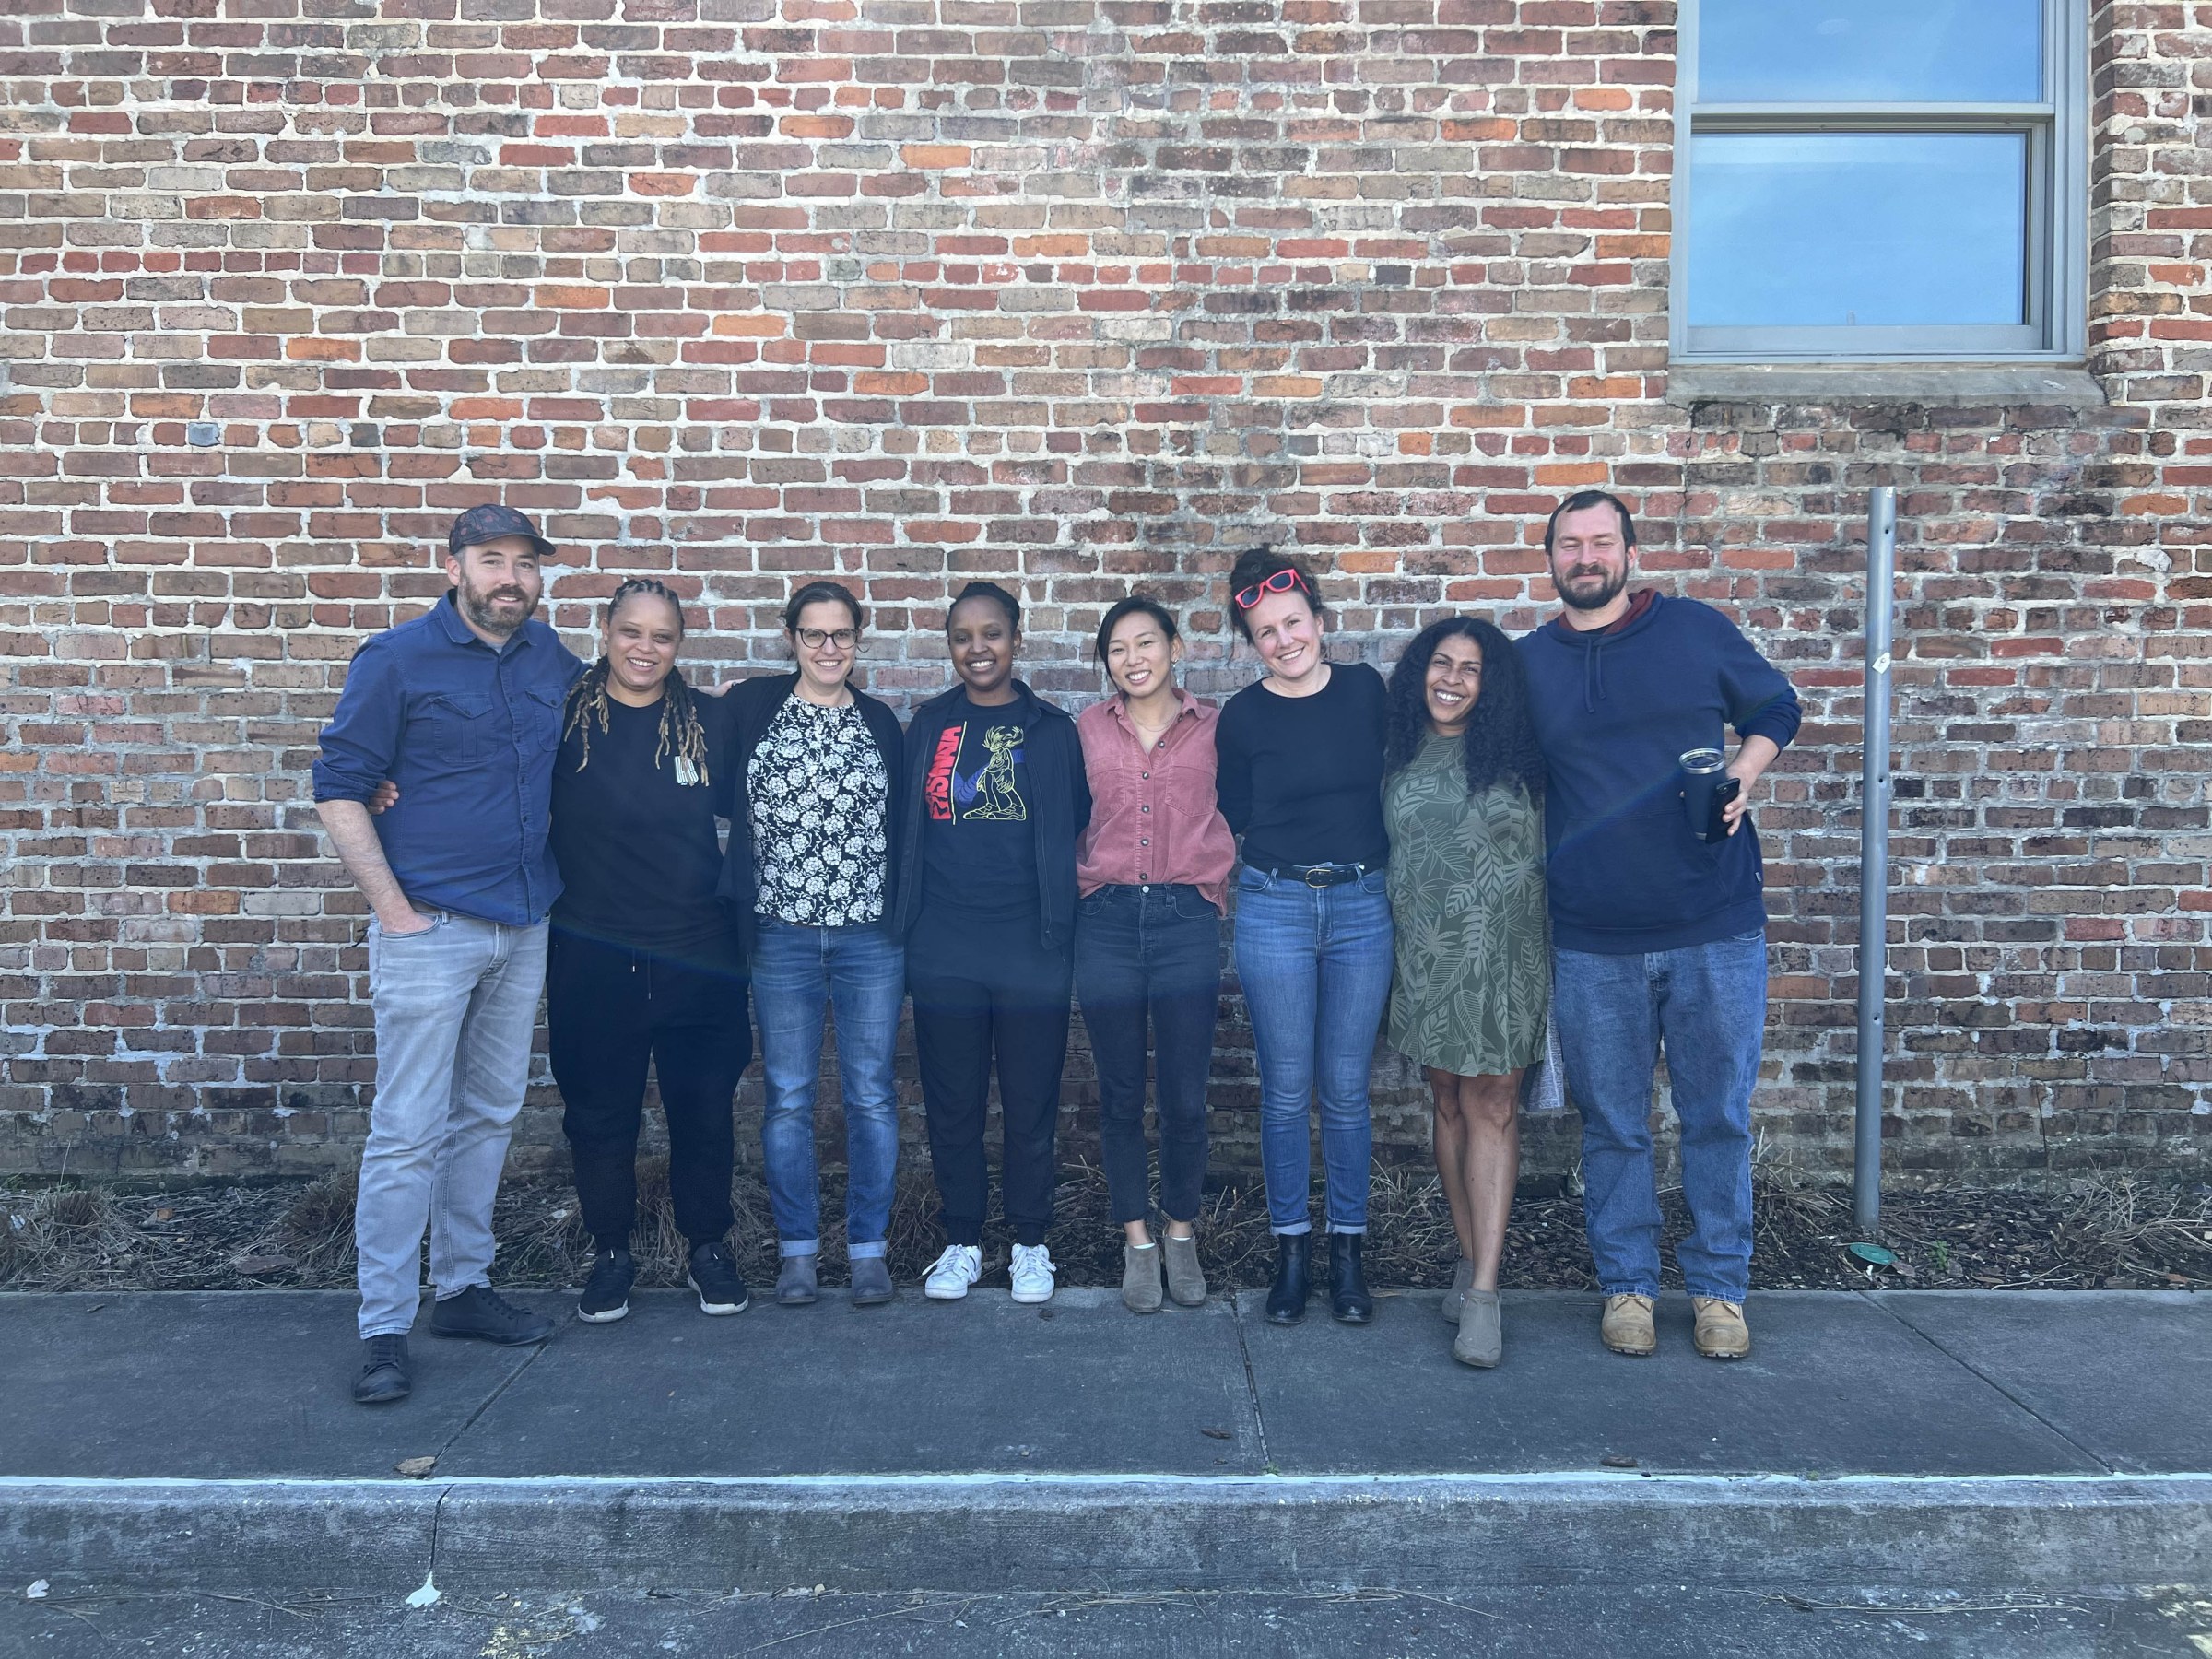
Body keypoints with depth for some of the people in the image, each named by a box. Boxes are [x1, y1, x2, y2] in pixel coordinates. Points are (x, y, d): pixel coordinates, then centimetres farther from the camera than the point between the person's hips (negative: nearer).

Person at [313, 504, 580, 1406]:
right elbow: (339, 787, -6)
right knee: (408, 1131, -2)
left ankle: (461, 1288, 28)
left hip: (525, 926, 6)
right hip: (430, 929, -5)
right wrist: (391, 904, -11)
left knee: (488, 1116, 14)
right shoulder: (397, 659, -6)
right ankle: (384, 1329, 8)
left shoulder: (552, 657, 8)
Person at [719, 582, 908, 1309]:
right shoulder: (749, 708, 3)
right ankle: (797, 1247, 20)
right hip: (782, 934, -1)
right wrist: (741, 918, -4)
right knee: (788, 1097, 6)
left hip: (871, 935, 1)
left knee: (871, 1096, 5)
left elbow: (902, 825, 10)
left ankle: (869, 1247, 17)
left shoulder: (880, 723, 7)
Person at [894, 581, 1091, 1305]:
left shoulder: (1051, 731, 3)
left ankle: (1030, 1245, 23)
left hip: (1030, 948, -1)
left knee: (1031, 1103, 7)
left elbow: (1070, 832, 3)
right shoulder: (928, 725, 7)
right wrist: (905, 928, 3)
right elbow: (906, 829, 7)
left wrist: (1058, 928, -5)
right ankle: (962, 1242, 26)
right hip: (943, 950, 1)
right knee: (951, 1103, 10)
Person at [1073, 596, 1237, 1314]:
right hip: (1107, 922, 1)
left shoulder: (1214, 727, 3)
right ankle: (1137, 1240, 24)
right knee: (1121, 1094, 8)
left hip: (1187, 921, -1)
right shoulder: (1088, 728, 7)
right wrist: (1086, 887, 11)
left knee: (1185, 1097, 2)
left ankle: (1181, 1233, 25)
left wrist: (1215, 892, 5)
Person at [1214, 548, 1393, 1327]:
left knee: (1345, 1089, 6)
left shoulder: (1365, 688, 3)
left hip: (1362, 907, 1)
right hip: (1274, 906, -1)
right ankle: (1291, 1250, 19)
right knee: (1286, 1089, 5)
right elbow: (1235, 818, 5)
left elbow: (1393, 783, 10)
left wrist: (1395, 872, 6)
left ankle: (1348, 1249, 20)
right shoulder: (1242, 716, -1)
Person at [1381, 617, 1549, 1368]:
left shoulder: (1512, 753, 1)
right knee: (1449, 1104, 9)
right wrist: (1395, 929, 6)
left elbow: (1548, 845, 4)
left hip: (1500, 950, -2)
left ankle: (1484, 1292, -5)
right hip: (1425, 952, 3)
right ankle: (1469, 1257, 21)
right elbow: (1389, 853, 12)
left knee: (1490, 1105, -5)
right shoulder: (1399, 757, 8)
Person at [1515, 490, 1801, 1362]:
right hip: (1591, 945, 1)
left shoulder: (1697, 630, 3)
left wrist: (1742, 774, -6)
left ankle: (1719, 1288, 25)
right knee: (1612, 1124, 9)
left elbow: (1777, 707, 14)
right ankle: (1626, 1284, 25)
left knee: (1718, 1117, 9)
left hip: (1715, 930, 0)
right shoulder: (1525, 665, 7)